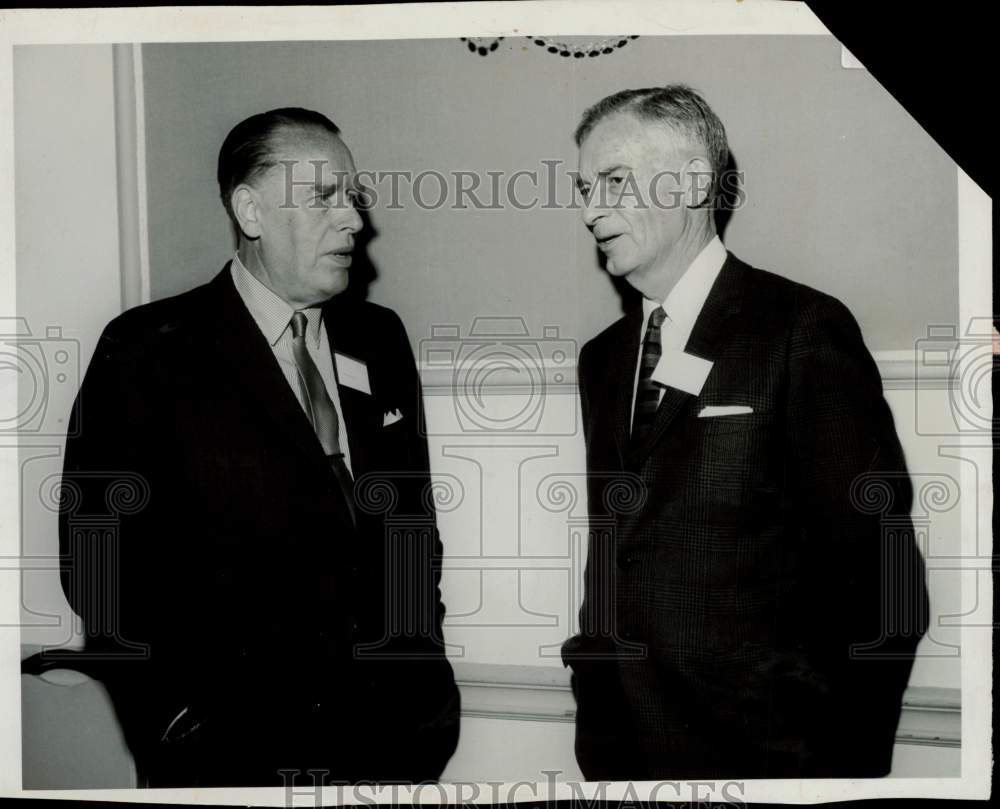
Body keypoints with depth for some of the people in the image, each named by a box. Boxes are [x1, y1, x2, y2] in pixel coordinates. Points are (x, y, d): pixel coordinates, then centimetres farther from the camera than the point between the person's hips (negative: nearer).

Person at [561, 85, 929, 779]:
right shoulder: (603, 357, 8)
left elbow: (882, 582, -13)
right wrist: (596, 730, 6)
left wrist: (838, 760, -11)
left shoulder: (803, 330, -12)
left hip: (758, 749, -5)